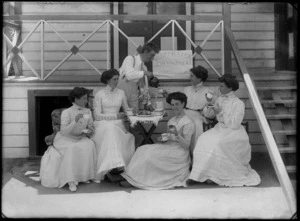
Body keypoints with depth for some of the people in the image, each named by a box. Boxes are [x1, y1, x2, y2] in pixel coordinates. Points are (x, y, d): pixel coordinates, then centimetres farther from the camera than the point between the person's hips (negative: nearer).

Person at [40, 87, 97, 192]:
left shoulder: (87, 111, 0)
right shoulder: (66, 112, -16)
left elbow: (91, 127, 10)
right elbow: (63, 131, -24)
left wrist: (90, 131, -14)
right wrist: (75, 121, -36)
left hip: (80, 138, 4)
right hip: (65, 139, -4)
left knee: (89, 145, -29)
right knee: (71, 148, -37)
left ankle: (84, 175, -16)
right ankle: (71, 181, -31)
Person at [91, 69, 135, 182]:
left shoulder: (121, 93, 13)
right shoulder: (99, 94, 1)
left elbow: (126, 110, 21)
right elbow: (97, 115, -5)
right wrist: (115, 116, -12)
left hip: (117, 123, 4)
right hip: (102, 124, -3)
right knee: (110, 130, -38)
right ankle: (116, 164, -43)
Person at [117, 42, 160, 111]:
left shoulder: (144, 68, 11)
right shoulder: (130, 59, -7)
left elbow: (142, 86, 15)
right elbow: (129, 75, -24)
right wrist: (144, 73, -18)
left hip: (133, 97, 5)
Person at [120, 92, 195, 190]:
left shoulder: (188, 123, -10)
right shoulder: (171, 121, 13)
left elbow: (186, 146, -14)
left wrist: (177, 135, -28)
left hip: (179, 153, -7)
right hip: (169, 148, 8)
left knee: (150, 153, -23)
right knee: (143, 149, -12)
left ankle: (134, 180, -15)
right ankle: (131, 178, -18)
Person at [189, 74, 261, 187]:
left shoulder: (238, 103, -10)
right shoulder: (220, 99, 10)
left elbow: (234, 124, -17)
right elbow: (208, 114, 13)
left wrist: (220, 113, -17)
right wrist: (209, 105, -6)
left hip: (234, 131, -6)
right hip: (220, 128, 6)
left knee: (217, 143, -32)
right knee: (203, 139, -20)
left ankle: (216, 174, -18)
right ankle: (206, 172, -16)